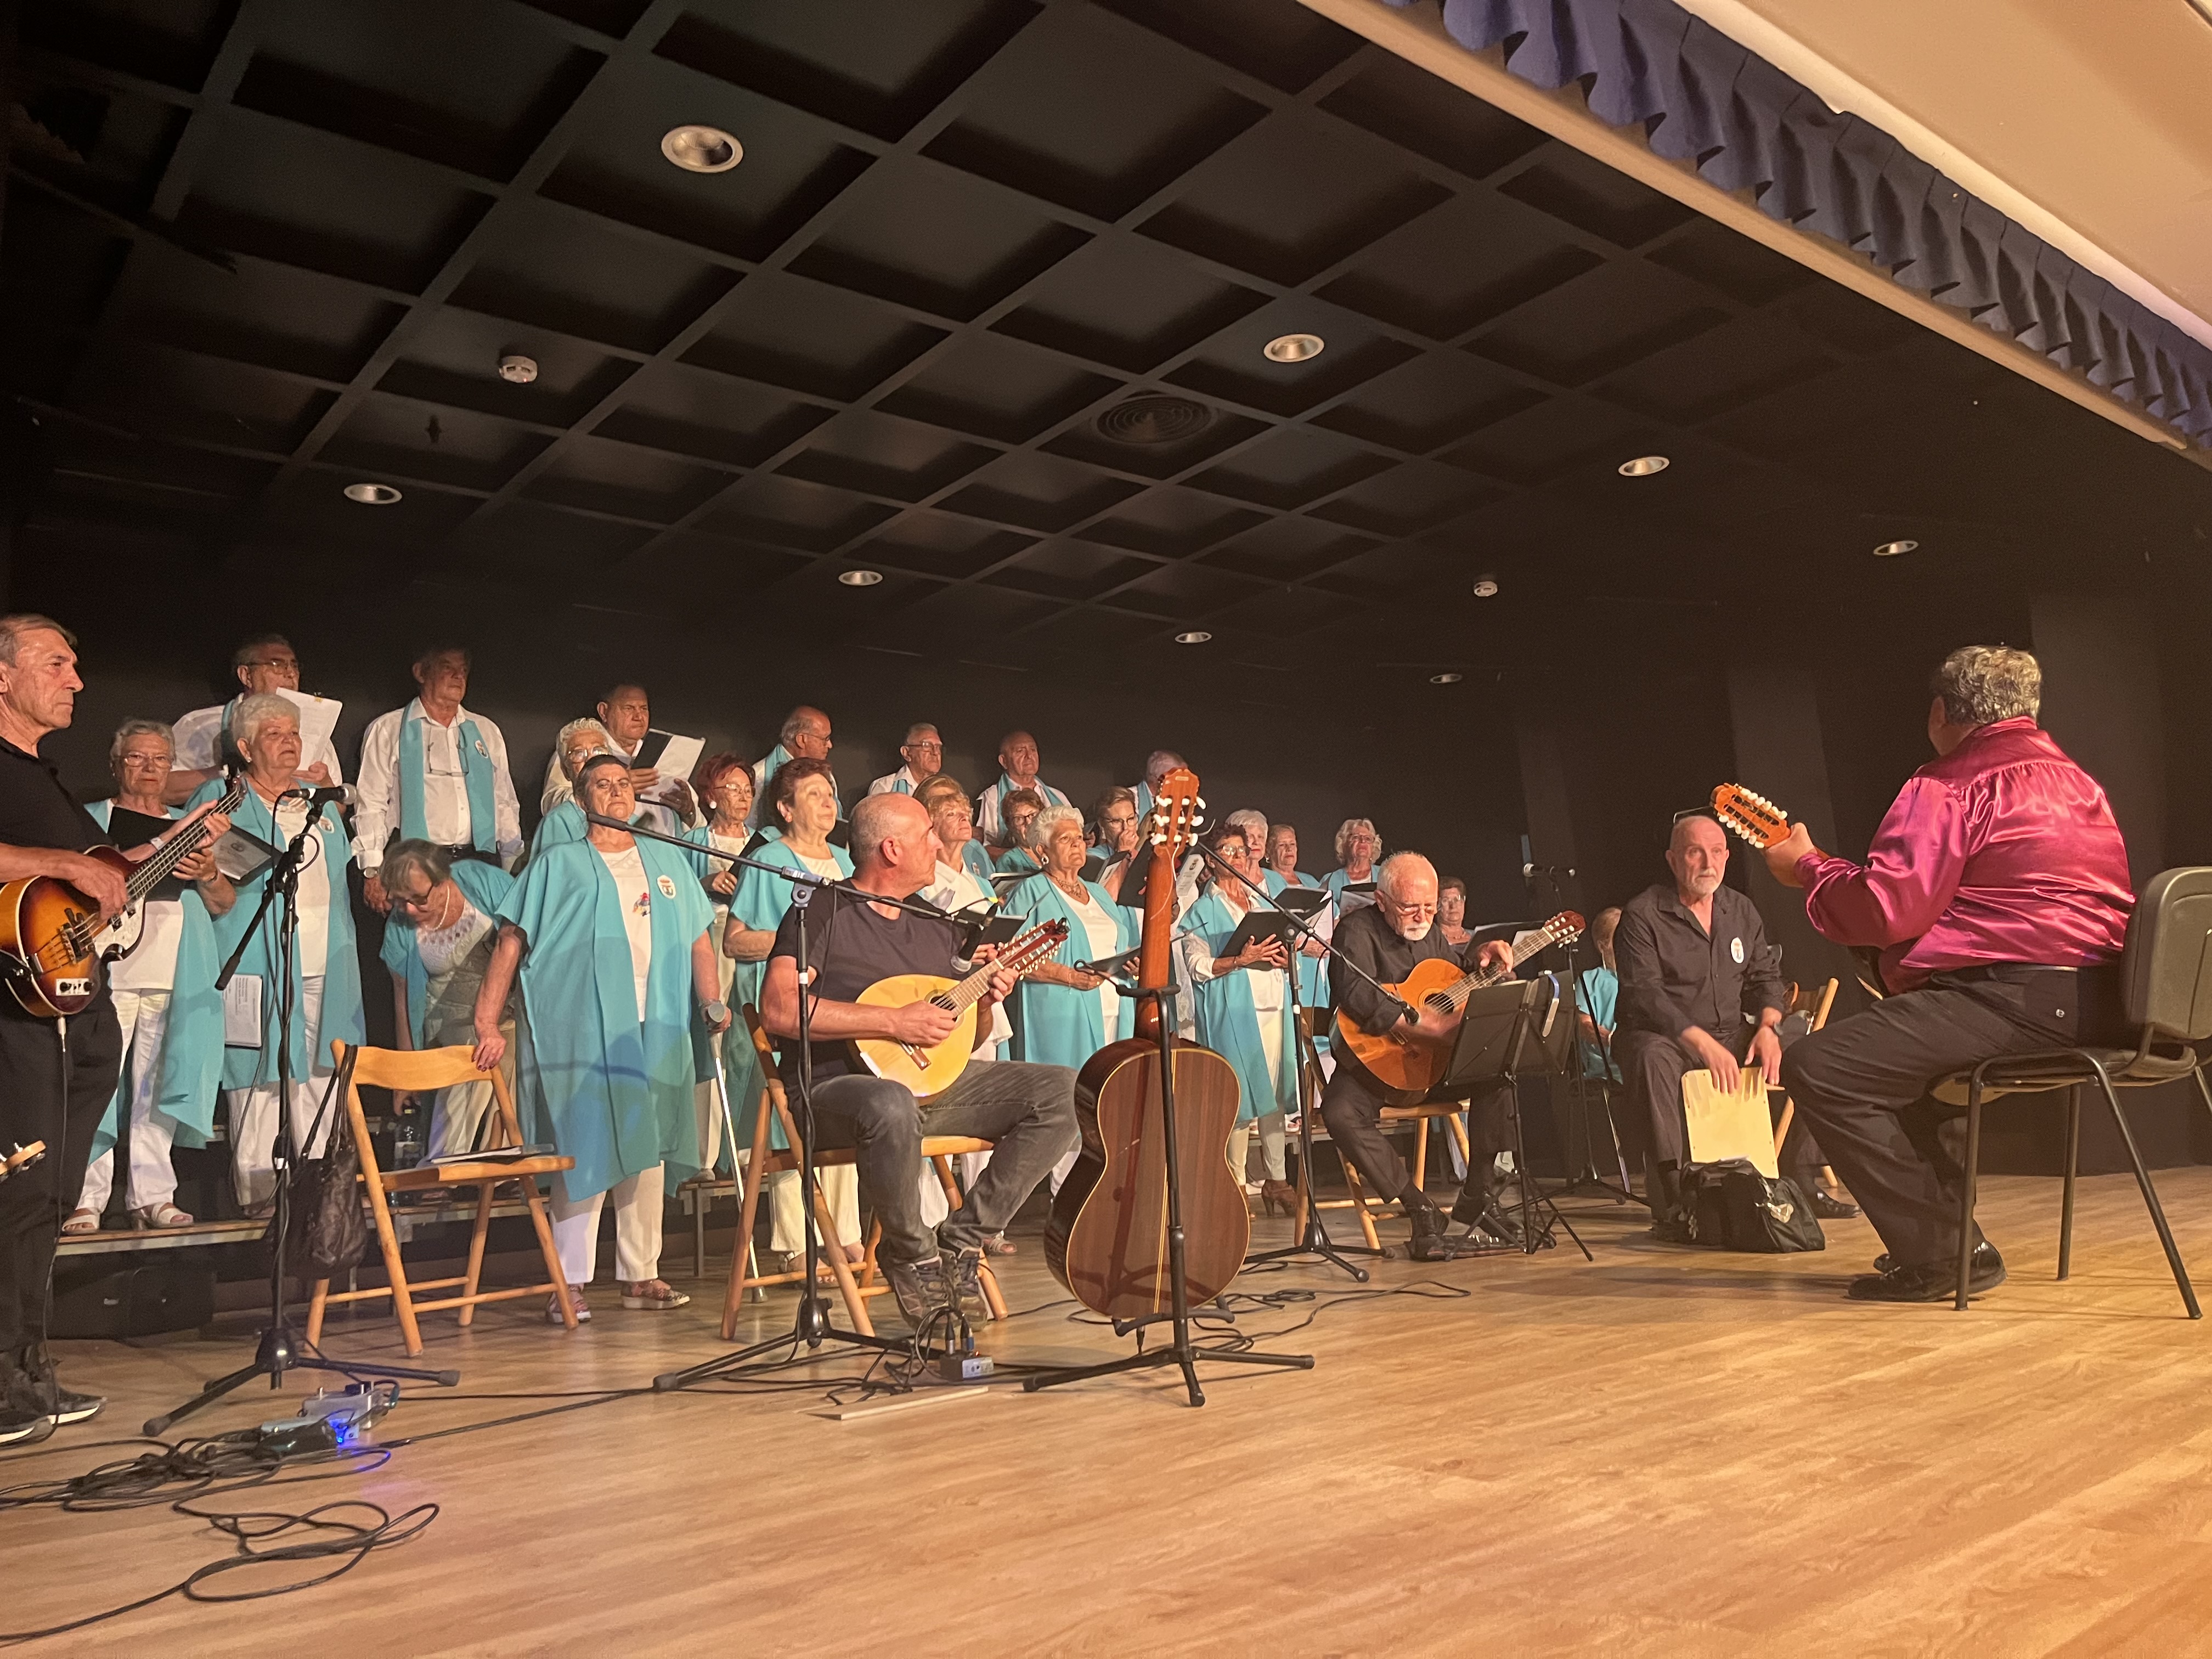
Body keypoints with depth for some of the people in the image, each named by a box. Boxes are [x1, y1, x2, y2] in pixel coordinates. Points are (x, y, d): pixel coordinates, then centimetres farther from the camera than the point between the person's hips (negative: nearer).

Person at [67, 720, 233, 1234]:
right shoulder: (91, 820, 11)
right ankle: (86, 1200, -2)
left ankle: (152, 1196, 7)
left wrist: (208, 877, -8)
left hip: (174, 981, 3)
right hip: (106, 975, -2)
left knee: (158, 1089, 3)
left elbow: (224, 905, 14)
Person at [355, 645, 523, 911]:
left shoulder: (487, 732, 18)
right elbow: (370, 805, 3)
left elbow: (506, 804, 18)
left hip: (480, 862, 3)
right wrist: (373, 871, -7)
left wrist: (515, 873, 12)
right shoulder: (387, 730, 8)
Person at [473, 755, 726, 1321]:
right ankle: (570, 1281, 3)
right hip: (582, 1030, -4)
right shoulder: (559, 865, 6)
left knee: (646, 1148, 9)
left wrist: (712, 1000, -1)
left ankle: (640, 1274, 18)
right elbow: (512, 942, 0)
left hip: (656, 1029, 4)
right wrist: (488, 1024, -8)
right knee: (586, 1152, -6)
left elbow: (698, 938, 14)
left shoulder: (667, 860, 16)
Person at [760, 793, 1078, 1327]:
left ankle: (963, 1239, -7)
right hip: (838, 1084, -7)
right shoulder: (825, 910, -4)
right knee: (892, 1108, -42)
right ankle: (915, 1255, -13)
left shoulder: (938, 926, 17)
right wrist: (893, 1021, -19)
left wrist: (985, 1004, -1)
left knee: (1063, 1091, -9)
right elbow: (779, 1008, -19)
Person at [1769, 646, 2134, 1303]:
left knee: (1817, 1067, -14)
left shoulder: (1949, 787, -7)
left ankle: (1939, 1254, -10)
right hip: (2093, 1001, 11)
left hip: (2018, 996, -11)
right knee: (1884, 1056, 28)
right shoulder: (2076, 779, 24)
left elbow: (1885, 909, -15)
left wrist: (1806, 868, 3)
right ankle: (1947, 1232, 23)